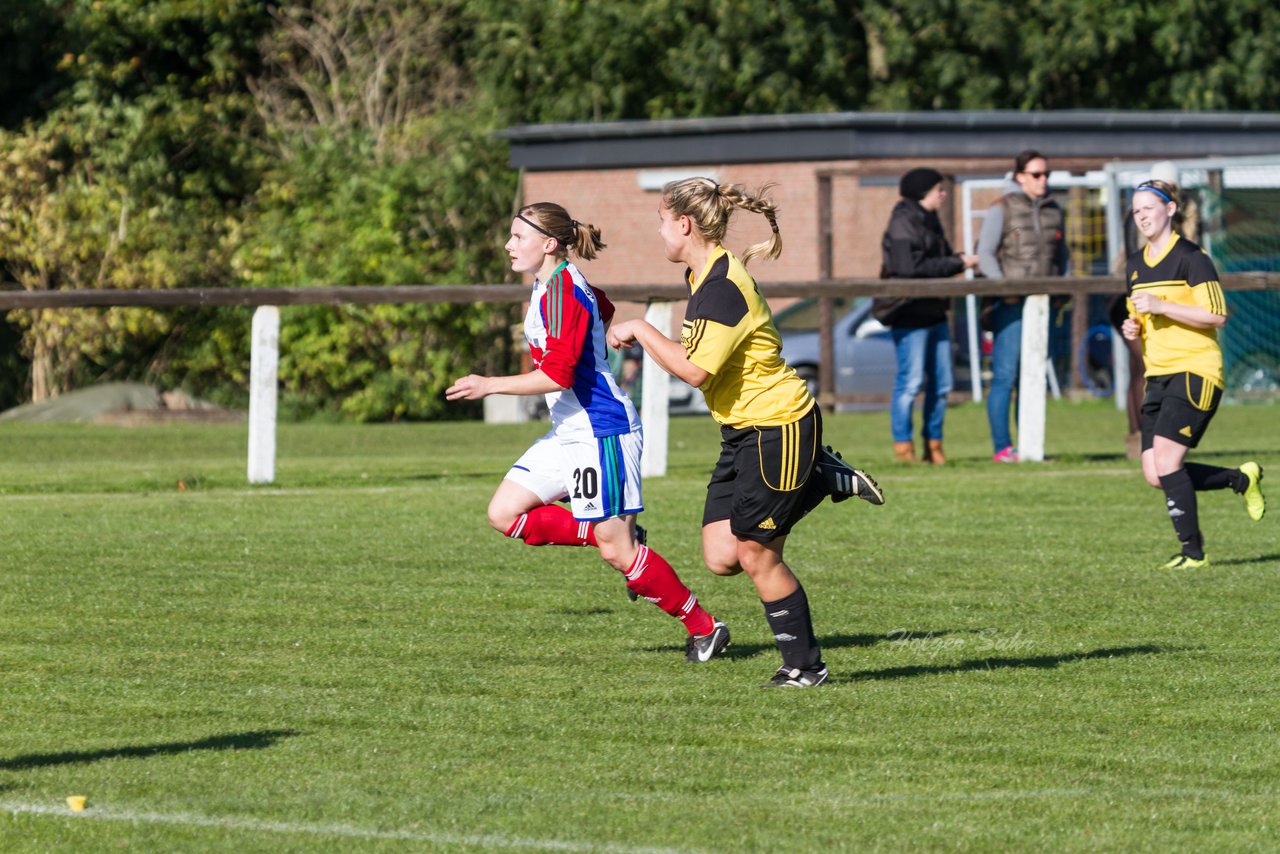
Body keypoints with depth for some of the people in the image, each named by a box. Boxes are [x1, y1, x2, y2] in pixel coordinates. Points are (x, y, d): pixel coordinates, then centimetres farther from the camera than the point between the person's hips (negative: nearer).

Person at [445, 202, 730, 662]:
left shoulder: (563, 291, -18)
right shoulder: (545, 287, 12)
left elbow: (556, 376, -24)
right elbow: (603, 310, 32)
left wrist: (490, 385, -19)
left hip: (602, 433, -10)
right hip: (567, 434, 10)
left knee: (616, 548, -7)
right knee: (504, 513, 3)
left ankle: (703, 627, 6)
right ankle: (621, 542, 9)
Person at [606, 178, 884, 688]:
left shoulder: (722, 287, -23)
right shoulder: (701, 275, 8)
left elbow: (694, 370, -27)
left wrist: (639, 331, -17)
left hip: (777, 427, -10)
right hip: (743, 431, 10)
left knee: (756, 555, -3)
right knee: (722, 558, 5)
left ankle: (804, 666, 11)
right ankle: (827, 479, 18)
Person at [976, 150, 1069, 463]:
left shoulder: (1054, 211, 14)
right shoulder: (1002, 209, -1)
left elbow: (1061, 255, 23)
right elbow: (985, 253, -5)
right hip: (1009, 305, -5)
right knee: (1005, 375, -8)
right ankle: (1002, 447, -7)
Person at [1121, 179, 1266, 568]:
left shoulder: (1190, 257, -9)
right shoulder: (1135, 265, 15)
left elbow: (1216, 315, -15)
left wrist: (1161, 306, -20)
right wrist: (1133, 329, 5)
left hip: (1195, 372, -8)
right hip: (1158, 375, 8)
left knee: (1166, 461, -18)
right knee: (1155, 474, 0)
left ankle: (1192, 549, -7)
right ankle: (1241, 479, 21)